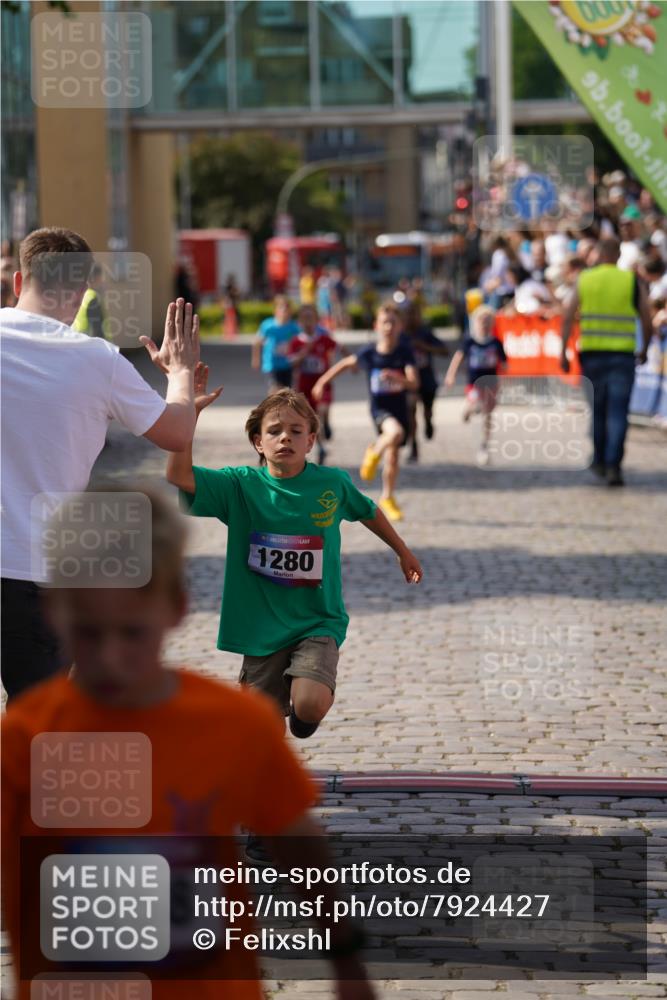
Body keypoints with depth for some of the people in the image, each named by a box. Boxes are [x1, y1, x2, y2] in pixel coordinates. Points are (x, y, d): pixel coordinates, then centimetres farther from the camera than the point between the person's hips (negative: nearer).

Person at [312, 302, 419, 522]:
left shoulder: (405, 353, -11)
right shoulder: (368, 353, -10)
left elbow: (414, 384, -20)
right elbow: (346, 364, 9)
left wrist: (399, 378, -41)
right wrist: (322, 382, 14)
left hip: (399, 407, 2)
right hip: (379, 407, -2)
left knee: (393, 455, 11)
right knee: (395, 432, -34)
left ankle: (387, 498, 32)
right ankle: (374, 453, -3)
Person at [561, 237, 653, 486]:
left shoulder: (584, 280, 4)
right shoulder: (633, 281, 1)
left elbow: (568, 317, -3)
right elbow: (647, 320, 1)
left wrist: (563, 351, -1)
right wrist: (644, 349, 16)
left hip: (592, 353, 2)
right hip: (622, 354, -2)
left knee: (596, 409, 16)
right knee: (618, 412, -2)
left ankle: (598, 462, 23)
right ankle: (613, 465, -12)